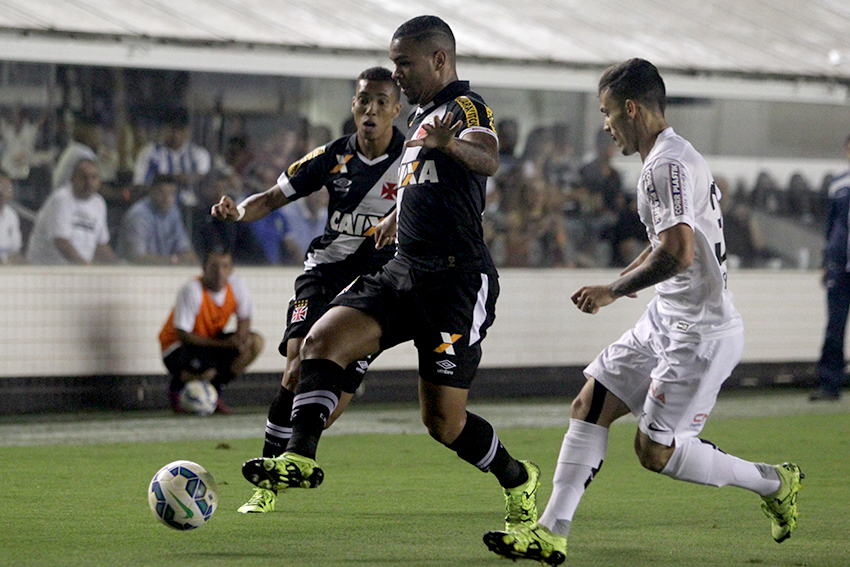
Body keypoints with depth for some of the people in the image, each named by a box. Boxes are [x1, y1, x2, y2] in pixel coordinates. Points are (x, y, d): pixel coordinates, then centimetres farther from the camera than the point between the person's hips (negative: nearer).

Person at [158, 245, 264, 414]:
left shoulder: (237, 285, -8)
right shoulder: (191, 291, -25)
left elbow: (244, 319, 5)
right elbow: (182, 334, -25)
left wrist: (240, 336, -21)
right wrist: (223, 344, -28)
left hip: (212, 340, 7)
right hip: (177, 346, -7)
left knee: (256, 342, -13)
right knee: (207, 370, -37)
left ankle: (216, 392, 1)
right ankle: (176, 386, 0)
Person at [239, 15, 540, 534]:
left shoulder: (466, 107, -10)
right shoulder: (425, 114, 19)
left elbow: (488, 160, -34)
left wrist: (450, 144, -54)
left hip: (457, 281, -9)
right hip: (404, 272, 9)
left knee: (444, 420, -6)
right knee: (322, 340, -13)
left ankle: (518, 481, 19)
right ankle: (299, 458, -19)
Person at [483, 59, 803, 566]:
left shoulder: (667, 165, -20)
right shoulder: (673, 157, 13)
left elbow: (678, 253, -29)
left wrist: (614, 291, -17)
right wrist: (624, 280, 18)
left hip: (700, 332, -10)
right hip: (668, 319, 10)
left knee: (656, 451, -5)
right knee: (589, 406, 5)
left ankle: (774, 482, 12)